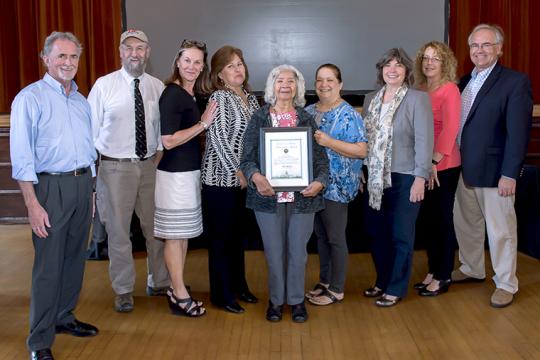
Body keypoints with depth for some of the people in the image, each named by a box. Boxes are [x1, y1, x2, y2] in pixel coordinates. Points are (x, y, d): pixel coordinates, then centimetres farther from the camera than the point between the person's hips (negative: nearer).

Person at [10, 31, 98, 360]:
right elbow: (22, 156, -13)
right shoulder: (30, 98, -8)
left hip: (83, 184, 7)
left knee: (75, 258, 14)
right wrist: (33, 204, -18)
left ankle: (64, 318, 30)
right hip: (52, 187, -6)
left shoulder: (81, 101, 13)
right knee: (48, 265, -3)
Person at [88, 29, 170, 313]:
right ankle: (123, 290, 23)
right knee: (118, 231, 6)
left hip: (150, 165, 3)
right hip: (115, 167, -2)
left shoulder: (157, 86, 4)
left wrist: (160, 153, 0)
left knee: (156, 227, 13)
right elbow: (90, 127, -1)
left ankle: (158, 282, 33)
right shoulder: (104, 85, -4)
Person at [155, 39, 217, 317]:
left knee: (184, 233, 14)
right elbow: (168, 140, -20)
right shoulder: (172, 94, -14)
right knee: (175, 235, 0)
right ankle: (180, 297, 9)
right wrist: (203, 123, -15)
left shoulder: (191, 95, 12)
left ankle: (176, 288, 24)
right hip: (175, 173, -9)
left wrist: (203, 123, 7)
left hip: (189, 171, 9)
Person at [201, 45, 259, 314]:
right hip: (221, 178, -7)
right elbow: (218, 139, -17)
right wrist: (237, 171, -17)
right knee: (221, 236, 3)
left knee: (238, 234, 17)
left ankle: (239, 285, 31)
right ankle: (222, 294, 14)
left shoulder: (250, 98, 11)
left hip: (245, 178, 7)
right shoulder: (219, 97, -10)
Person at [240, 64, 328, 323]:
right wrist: (256, 176, -21)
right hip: (269, 196, -1)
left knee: (298, 251, 7)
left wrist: (320, 181, -13)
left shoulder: (307, 119, 8)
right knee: (274, 252, 7)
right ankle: (276, 300, 24)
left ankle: (297, 300, 24)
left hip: (302, 197, 1)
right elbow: (247, 157, -1)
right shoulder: (259, 118, 4)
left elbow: (321, 156, 6)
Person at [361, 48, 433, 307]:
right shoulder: (371, 99, 10)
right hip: (376, 178, 5)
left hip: (404, 178, -5)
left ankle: (396, 288, 20)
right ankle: (382, 281, 31)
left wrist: (420, 178, -17)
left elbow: (424, 140, -12)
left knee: (401, 235, 6)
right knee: (376, 232, 12)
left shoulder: (417, 99, -7)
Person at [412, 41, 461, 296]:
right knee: (426, 220, 13)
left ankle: (443, 277, 18)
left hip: (443, 166, -6)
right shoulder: (419, 90, 8)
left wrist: (435, 161, -18)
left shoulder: (449, 89, -9)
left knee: (443, 219, 5)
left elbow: (450, 129, -15)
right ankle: (433, 271, 27)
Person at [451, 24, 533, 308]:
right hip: (464, 170, 7)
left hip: (493, 171, -6)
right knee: (465, 223, 18)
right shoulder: (464, 82, 10)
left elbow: (518, 132, -15)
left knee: (500, 230, 5)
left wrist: (509, 174, -19)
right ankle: (472, 269, 39)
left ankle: (506, 284, 21)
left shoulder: (515, 82, -10)